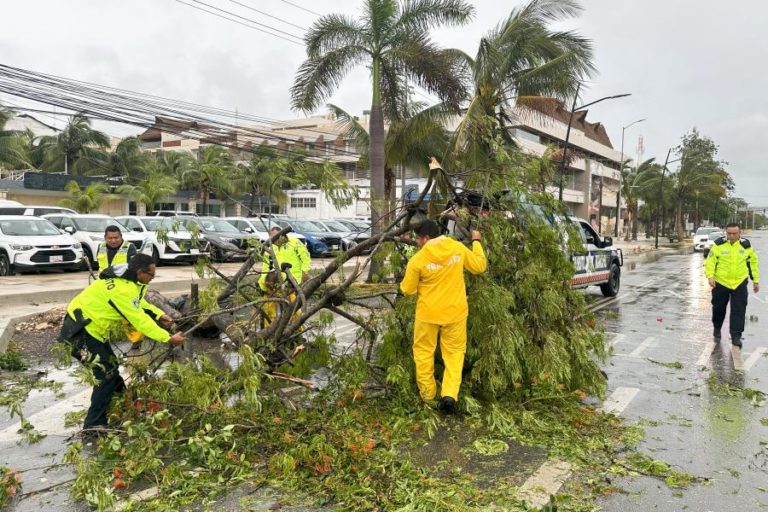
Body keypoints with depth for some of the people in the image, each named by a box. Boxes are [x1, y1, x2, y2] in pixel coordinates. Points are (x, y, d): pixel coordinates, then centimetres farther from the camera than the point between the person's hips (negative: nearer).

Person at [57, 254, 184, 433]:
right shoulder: (122, 289, -29)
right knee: (107, 375, -7)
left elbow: (140, 304, 16)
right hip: (80, 331, -10)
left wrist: (160, 315, 2)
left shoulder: (125, 279, 2)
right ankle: (94, 424, 0)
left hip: (90, 327, 10)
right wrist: (168, 338, -24)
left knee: (111, 368, 18)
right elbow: (140, 321, -28)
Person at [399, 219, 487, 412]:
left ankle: (427, 393, 26)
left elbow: (408, 289, -5)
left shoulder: (418, 259, -15)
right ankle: (449, 394, 0)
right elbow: (480, 266, 8)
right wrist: (476, 242, 19)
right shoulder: (458, 248, -6)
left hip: (428, 313, -2)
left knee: (424, 351, 17)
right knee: (454, 352, 13)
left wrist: (406, 280, 17)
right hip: (455, 312, 2)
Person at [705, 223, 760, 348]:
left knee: (739, 310, -3)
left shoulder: (746, 245, 1)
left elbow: (753, 262, 12)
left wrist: (756, 281, 13)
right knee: (718, 308, 13)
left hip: (740, 283, 1)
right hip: (720, 282, -1)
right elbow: (710, 261, -8)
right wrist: (710, 276, -22)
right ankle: (717, 329, 35)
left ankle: (736, 336, 3)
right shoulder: (719, 244, -6)